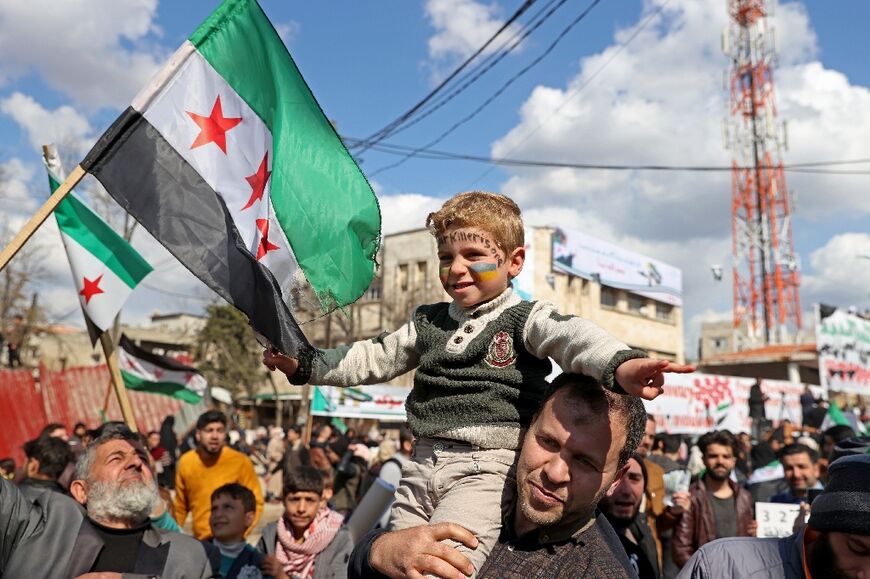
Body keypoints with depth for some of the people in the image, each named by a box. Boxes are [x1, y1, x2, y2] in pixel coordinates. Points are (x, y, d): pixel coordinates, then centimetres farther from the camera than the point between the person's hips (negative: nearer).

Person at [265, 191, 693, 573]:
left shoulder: (526, 318, -1)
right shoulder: (429, 321, 16)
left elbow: (573, 337, -21)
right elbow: (374, 359, 23)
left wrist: (619, 366, -43)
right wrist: (304, 364, 15)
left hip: (487, 469, -6)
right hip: (423, 468, 6)